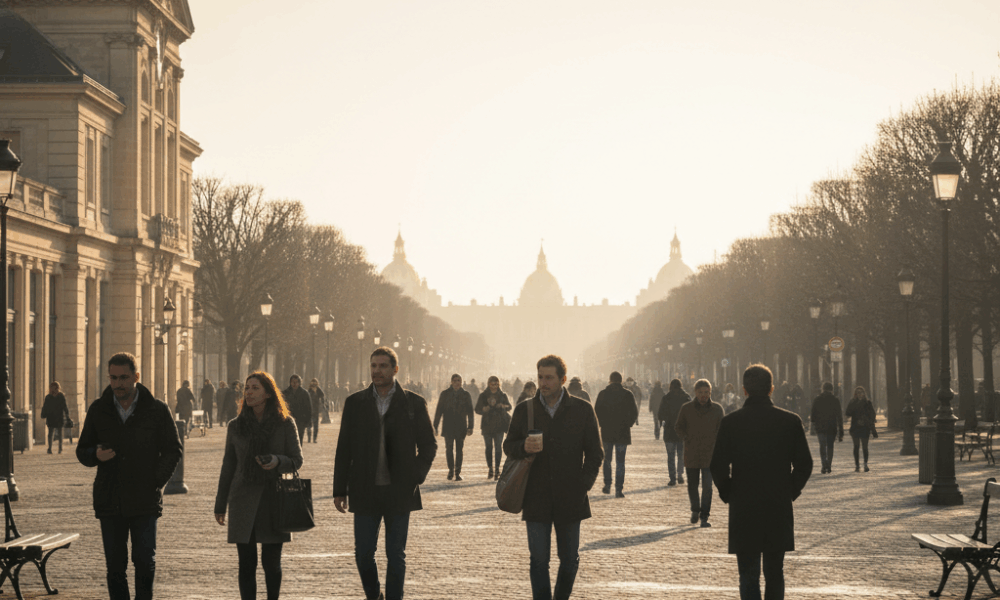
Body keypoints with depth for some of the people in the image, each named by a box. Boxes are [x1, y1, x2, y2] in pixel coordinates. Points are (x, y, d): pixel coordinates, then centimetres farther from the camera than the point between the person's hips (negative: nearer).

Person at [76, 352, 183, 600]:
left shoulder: (157, 410, 1)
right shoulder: (99, 410, 7)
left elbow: (173, 450, 7)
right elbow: (82, 451, 11)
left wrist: (156, 482, -4)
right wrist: (95, 455, -12)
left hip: (145, 502, -2)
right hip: (110, 502, 2)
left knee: (145, 561, -4)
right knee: (115, 566, 3)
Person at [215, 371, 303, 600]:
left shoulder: (285, 424, 0)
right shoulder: (236, 426, 6)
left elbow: (297, 460, 1)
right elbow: (228, 467, 11)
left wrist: (277, 462, -21)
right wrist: (220, 504, 11)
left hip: (273, 500, -1)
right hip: (243, 500, 1)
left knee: (271, 562, 3)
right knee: (247, 562, -1)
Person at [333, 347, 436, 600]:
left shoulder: (414, 404, 2)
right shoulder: (355, 403, 5)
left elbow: (429, 445, 8)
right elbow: (344, 449, 7)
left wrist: (416, 477, -5)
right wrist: (339, 490, 3)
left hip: (399, 492, -1)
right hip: (365, 493, 1)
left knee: (396, 555, 4)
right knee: (363, 553, 3)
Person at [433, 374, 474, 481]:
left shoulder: (466, 395, 6)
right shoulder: (445, 394, 6)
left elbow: (470, 412, 6)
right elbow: (439, 411, 6)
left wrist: (470, 427, -3)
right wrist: (435, 427, 0)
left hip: (461, 427, 0)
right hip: (448, 427, 0)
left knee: (459, 450, 0)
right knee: (449, 449, 2)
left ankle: (458, 472, 5)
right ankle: (451, 471, 17)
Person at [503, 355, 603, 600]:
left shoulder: (582, 410, 2)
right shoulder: (524, 409, 5)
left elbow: (595, 452, 7)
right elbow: (509, 446, 9)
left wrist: (584, 483, -4)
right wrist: (524, 447, -13)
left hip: (570, 498, 0)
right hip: (536, 499, 0)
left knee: (569, 559, 9)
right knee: (538, 560, -1)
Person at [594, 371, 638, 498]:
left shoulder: (603, 394, -3)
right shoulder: (627, 394, -4)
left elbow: (597, 411, -4)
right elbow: (634, 412, -5)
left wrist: (603, 424, 7)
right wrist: (628, 424, 7)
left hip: (607, 432, 1)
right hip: (623, 433, -1)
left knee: (607, 460, 18)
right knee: (620, 461, 2)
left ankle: (607, 485, 18)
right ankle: (619, 489, -4)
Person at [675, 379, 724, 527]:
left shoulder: (717, 409, 1)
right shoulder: (686, 409, 0)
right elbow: (679, 427, 12)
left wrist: (716, 443, -2)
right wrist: (685, 440, -2)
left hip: (709, 455, -1)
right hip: (691, 454, 1)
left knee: (707, 486, -10)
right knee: (692, 485, 12)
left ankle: (704, 517, -5)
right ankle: (695, 510, 35)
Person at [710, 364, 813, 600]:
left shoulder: (730, 422, -6)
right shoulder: (791, 421, -2)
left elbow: (718, 466, -6)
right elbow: (804, 464, 0)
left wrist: (728, 494, 8)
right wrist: (790, 492, 12)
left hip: (743, 509, -2)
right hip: (779, 510, 2)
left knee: (749, 576, 2)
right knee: (775, 574, 15)